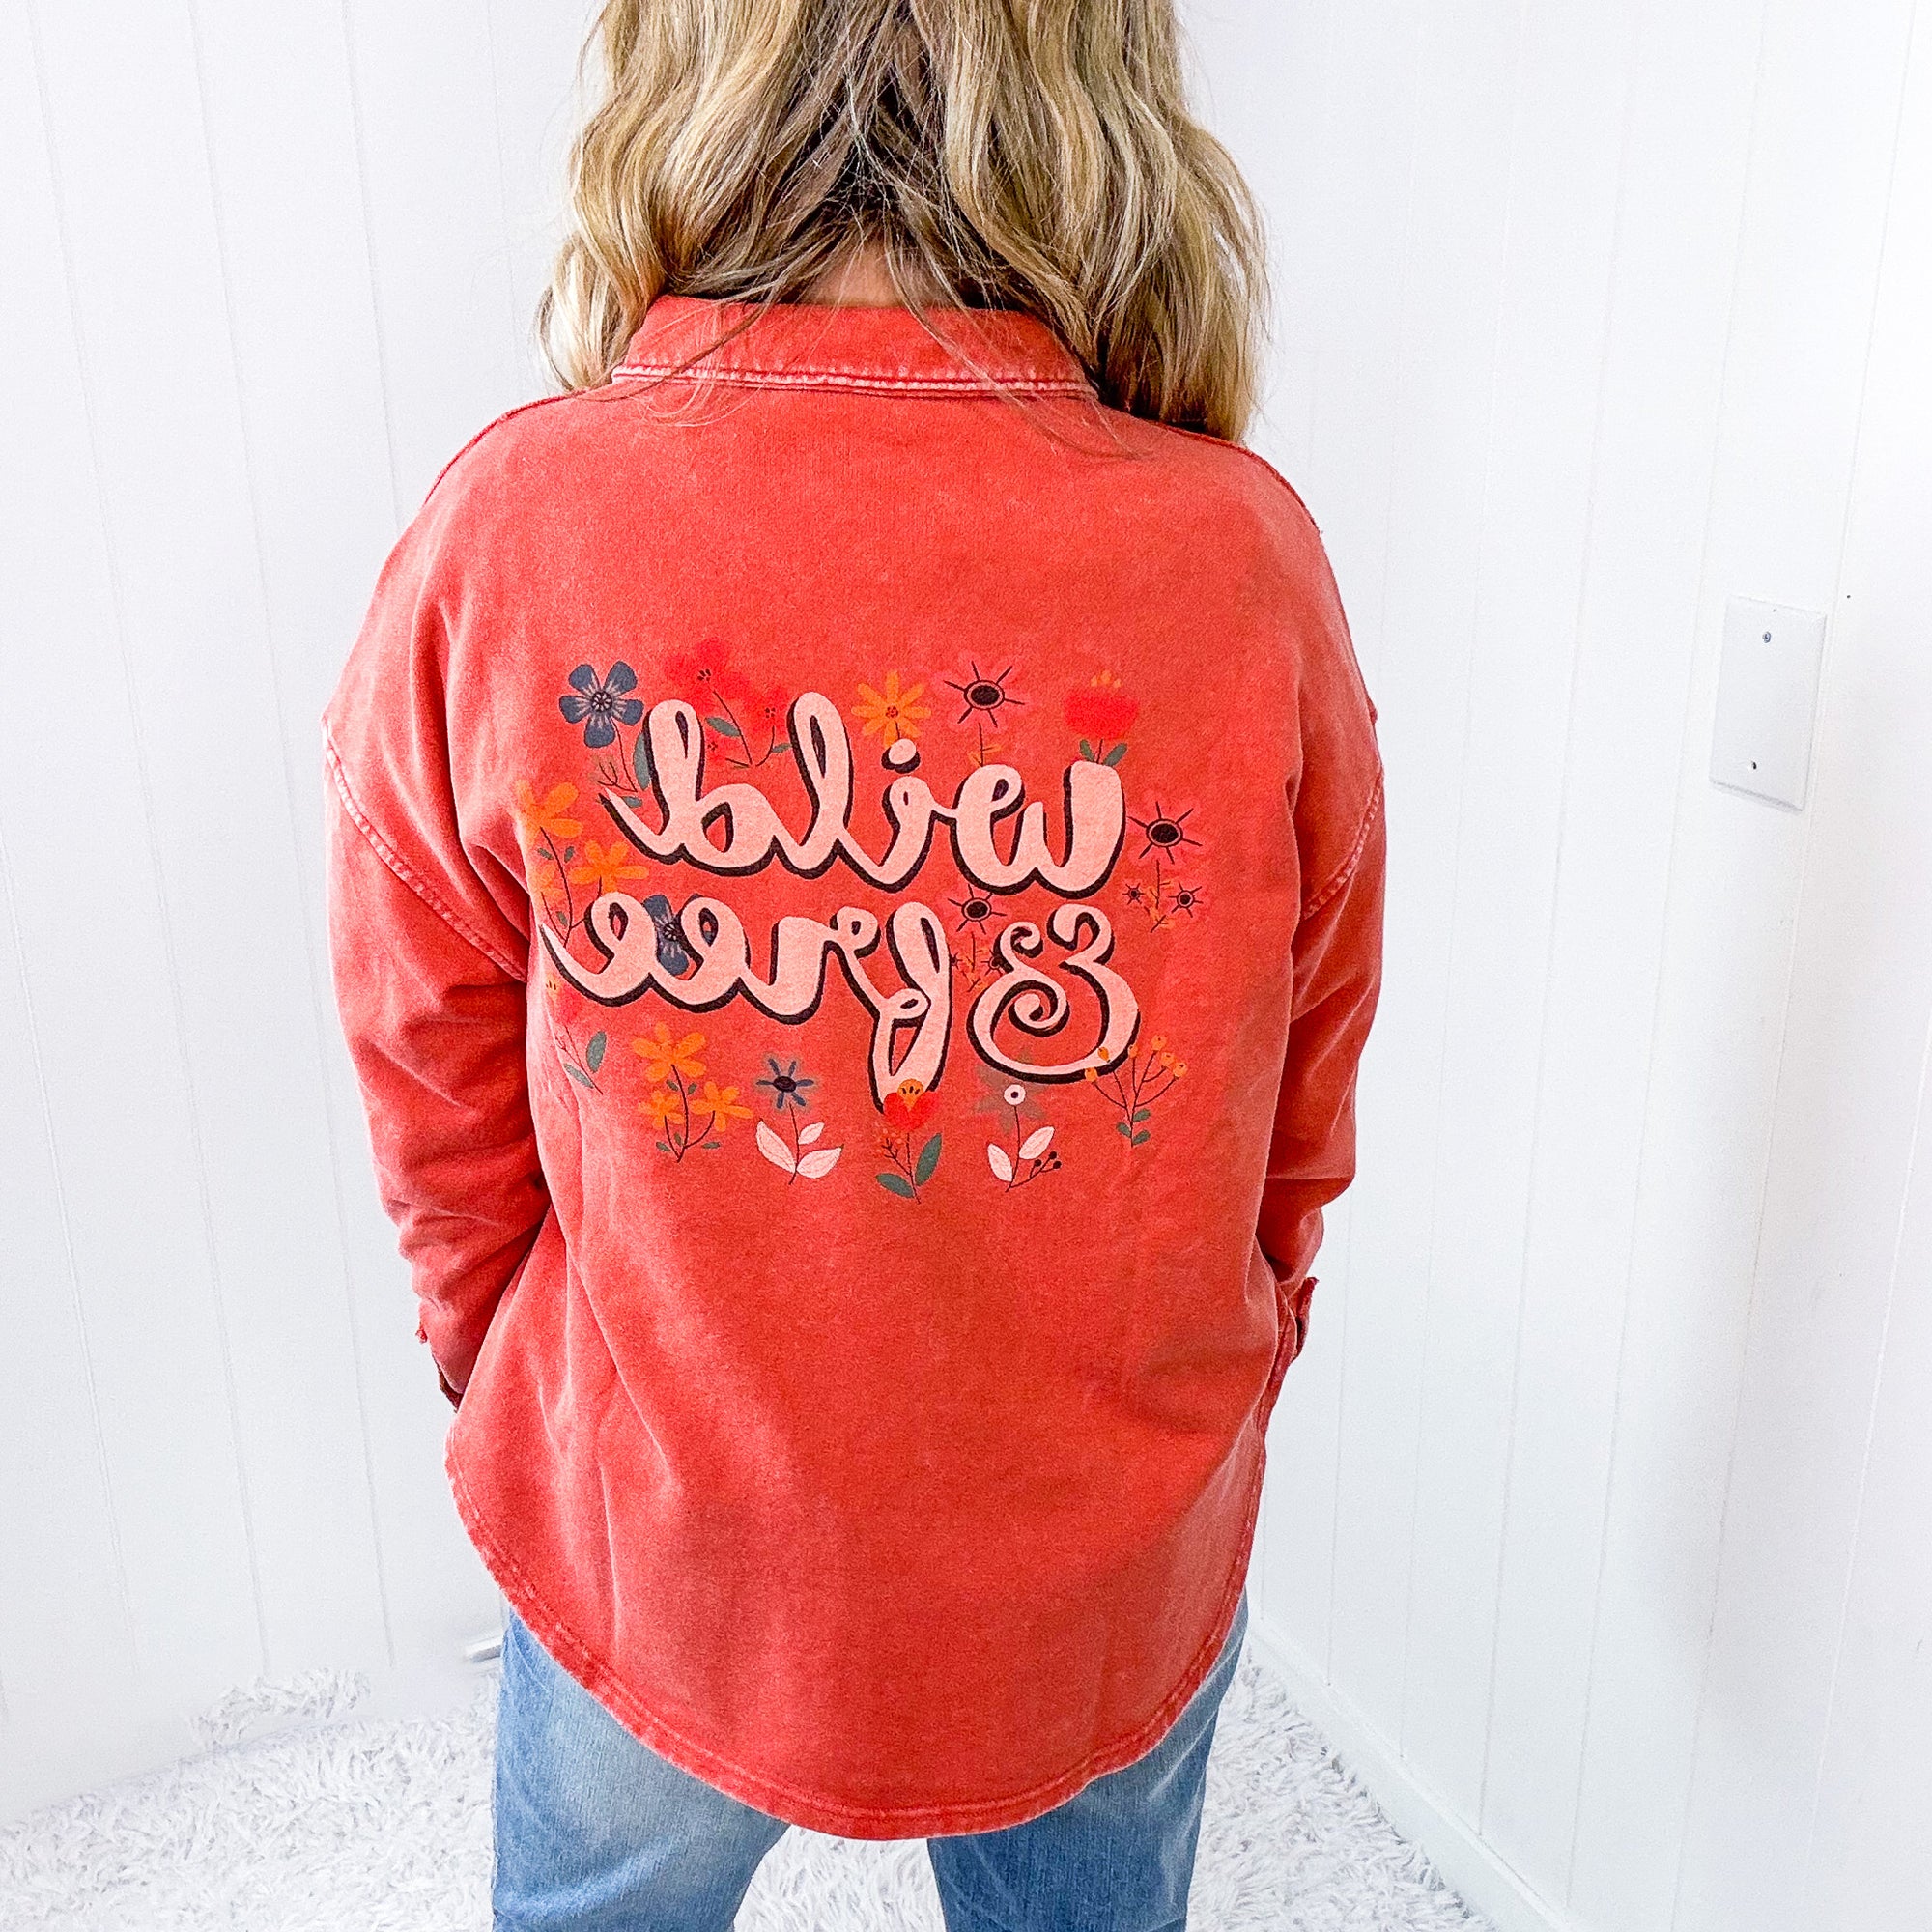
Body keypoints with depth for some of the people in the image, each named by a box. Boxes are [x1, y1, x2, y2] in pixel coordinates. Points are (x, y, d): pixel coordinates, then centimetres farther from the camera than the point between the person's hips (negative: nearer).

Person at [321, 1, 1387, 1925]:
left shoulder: (496, 535, -21)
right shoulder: (1245, 556, -19)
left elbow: (438, 1092, -7)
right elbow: (1304, 1105, -5)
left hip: (654, 1543, 0)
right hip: (1113, 1569, 1)